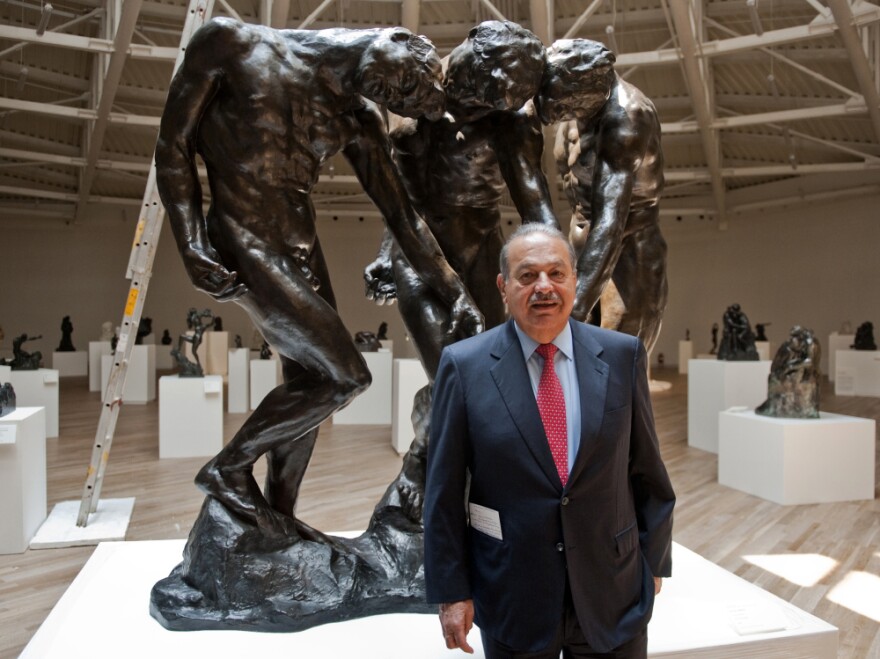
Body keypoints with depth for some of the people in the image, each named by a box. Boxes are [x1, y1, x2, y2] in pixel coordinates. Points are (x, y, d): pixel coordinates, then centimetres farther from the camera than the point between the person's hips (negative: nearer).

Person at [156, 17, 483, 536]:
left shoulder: (359, 118, 5)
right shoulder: (233, 44, -9)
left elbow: (401, 214, 6)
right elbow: (174, 144, -5)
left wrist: (457, 294, 3)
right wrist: (192, 246, -13)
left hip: (304, 246, 7)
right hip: (244, 241, -7)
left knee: (309, 384, 9)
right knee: (346, 376, -12)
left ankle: (278, 514, 28)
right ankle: (228, 468, 8)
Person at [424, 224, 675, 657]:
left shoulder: (623, 356, -3)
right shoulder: (464, 365, -9)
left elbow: (647, 471, 4)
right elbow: (443, 491, -5)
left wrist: (653, 561, 8)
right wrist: (451, 590, -4)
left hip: (614, 593, 2)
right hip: (511, 600, -1)